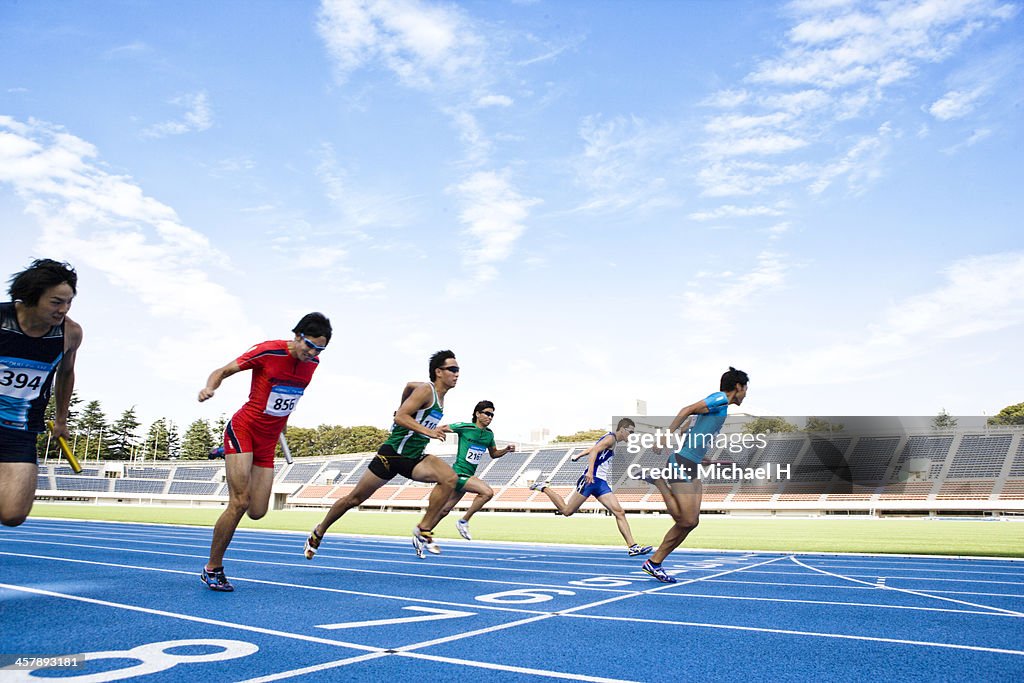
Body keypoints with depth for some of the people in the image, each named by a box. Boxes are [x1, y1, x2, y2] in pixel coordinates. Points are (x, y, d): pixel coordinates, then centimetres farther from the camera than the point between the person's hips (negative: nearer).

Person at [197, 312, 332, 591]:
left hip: (268, 442, 6)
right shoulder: (268, 351, -17)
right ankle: (212, 569, 3)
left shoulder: (313, 364, 0)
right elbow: (223, 371, -11)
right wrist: (209, 387, -30)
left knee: (257, 512, 3)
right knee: (239, 503, -14)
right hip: (243, 429, -5)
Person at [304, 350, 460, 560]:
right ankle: (319, 532, 30)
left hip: (414, 458, 7)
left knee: (450, 478, -20)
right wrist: (429, 432, -33)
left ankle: (423, 531, -14)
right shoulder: (425, 390, -14)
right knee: (354, 499, 7)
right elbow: (400, 417, -24)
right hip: (392, 454, -7)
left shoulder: (440, 396, 10)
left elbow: (409, 385, 27)